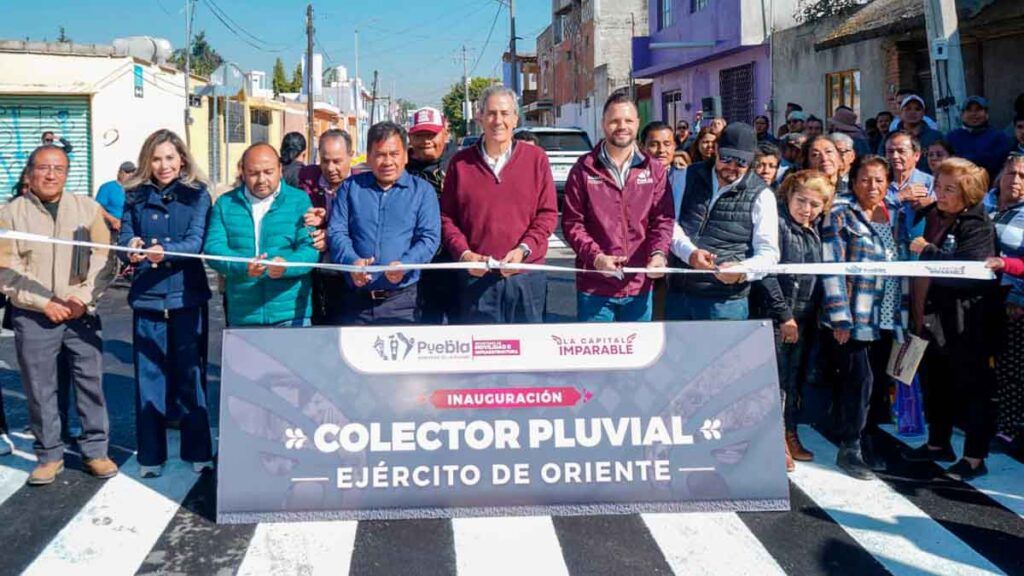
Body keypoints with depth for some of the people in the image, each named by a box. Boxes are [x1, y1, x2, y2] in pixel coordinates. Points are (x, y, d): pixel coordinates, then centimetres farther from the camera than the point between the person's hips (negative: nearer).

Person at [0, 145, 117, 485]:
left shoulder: (87, 208, 6)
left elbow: (103, 259, 2)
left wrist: (83, 297, -10)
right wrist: (44, 303, -10)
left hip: (81, 315, 1)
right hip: (32, 318, -1)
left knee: (91, 382, 4)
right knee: (40, 389, 5)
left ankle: (95, 451, 16)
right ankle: (49, 455, 17)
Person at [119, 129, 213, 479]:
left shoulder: (197, 195, 2)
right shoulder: (136, 196, 9)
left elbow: (196, 241, -9)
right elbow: (125, 236, 1)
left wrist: (165, 251, -28)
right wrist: (132, 249, -23)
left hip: (188, 295, -2)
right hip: (147, 296, 2)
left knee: (190, 373, 4)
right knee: (149, 374, 3)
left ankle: (198, 451, 16)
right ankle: (151, 455, 13)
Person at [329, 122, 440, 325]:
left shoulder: (422, 190, 7)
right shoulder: (351, 187, 12)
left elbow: (429, 238, -3)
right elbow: (336, 232, 4)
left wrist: (404, 265, -22)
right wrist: (352, 261, -17)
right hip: (355, 300, 2)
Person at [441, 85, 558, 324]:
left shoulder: (536, 158, 6)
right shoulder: (461, 163, 7)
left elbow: (548, 214, 3)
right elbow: (446, 217, 7)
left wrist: (523, 250, -11)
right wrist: (464, 253, -9)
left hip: (527, 276, 0)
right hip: (476, 277, 0)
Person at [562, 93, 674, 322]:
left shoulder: (655, 170, 6)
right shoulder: (584, 169, 1)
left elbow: (663, 220, 2)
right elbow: (571, 223, -1)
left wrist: (659, 254, -18)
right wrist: (595, 256, -16)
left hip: (640, 286, 2)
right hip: (594, 287, -2)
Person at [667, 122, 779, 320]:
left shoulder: (761, 196, -1)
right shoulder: (690, 176, 8)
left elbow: (768, 252, -3)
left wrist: (742, 270, -24)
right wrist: (689, 252, -17)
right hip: (678, 294, 3)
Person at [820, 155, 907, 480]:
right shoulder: (841, 217, -2)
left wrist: (903, 314, 12)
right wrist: (840, 317, -15)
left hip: (886, 318, 6)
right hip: (854, 316, -6)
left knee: (875, 381, 8)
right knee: (859, 379, -10)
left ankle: (859, 438, 22)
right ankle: (849, 449, 1)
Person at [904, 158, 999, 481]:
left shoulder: (977, 225, -15)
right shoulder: (934, 216, 7)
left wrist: (926, 251, -21)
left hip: (968, 318, -8)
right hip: (936, 312, 9)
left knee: (972, 385, 1)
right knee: (934, 380, 19)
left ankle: (975, 457, 11)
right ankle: (938, 444, 35)